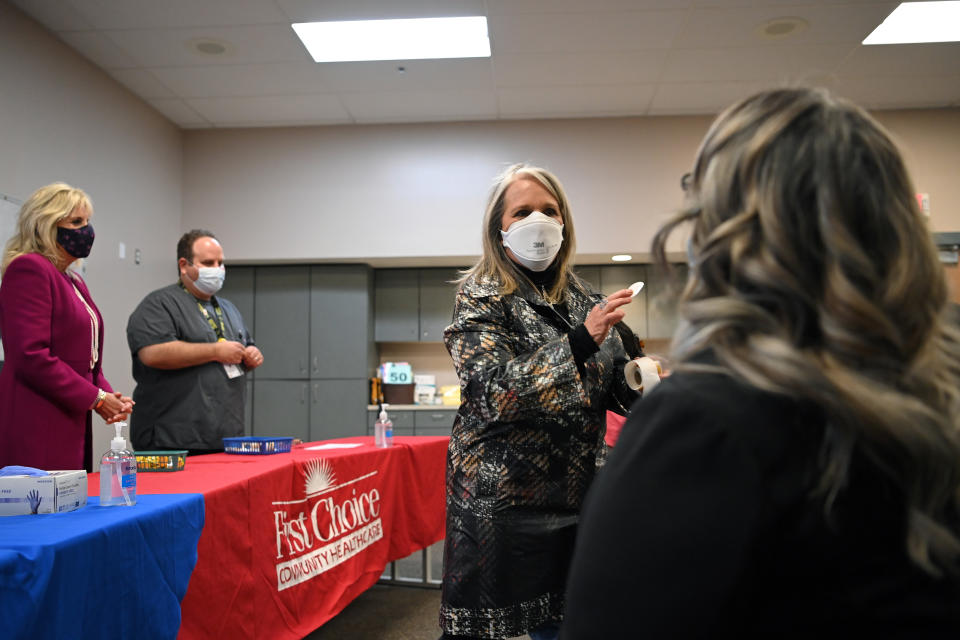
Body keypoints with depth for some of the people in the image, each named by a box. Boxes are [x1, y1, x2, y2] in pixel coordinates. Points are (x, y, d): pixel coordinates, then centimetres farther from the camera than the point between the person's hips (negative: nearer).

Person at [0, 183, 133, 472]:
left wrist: (109, 395, 4)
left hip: (71, 427, 9)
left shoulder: (74, 281, 20)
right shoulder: (28, 269, -8)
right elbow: (30, 355, -18)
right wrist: (95, 398, -13)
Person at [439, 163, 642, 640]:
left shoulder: (579, 296, 8)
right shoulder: (481, 298, -6)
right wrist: (581, 339, -25)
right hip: (502, 504, -4)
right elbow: (497, 391, -19)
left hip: (574, 500, 5)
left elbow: (610, 385, 16)